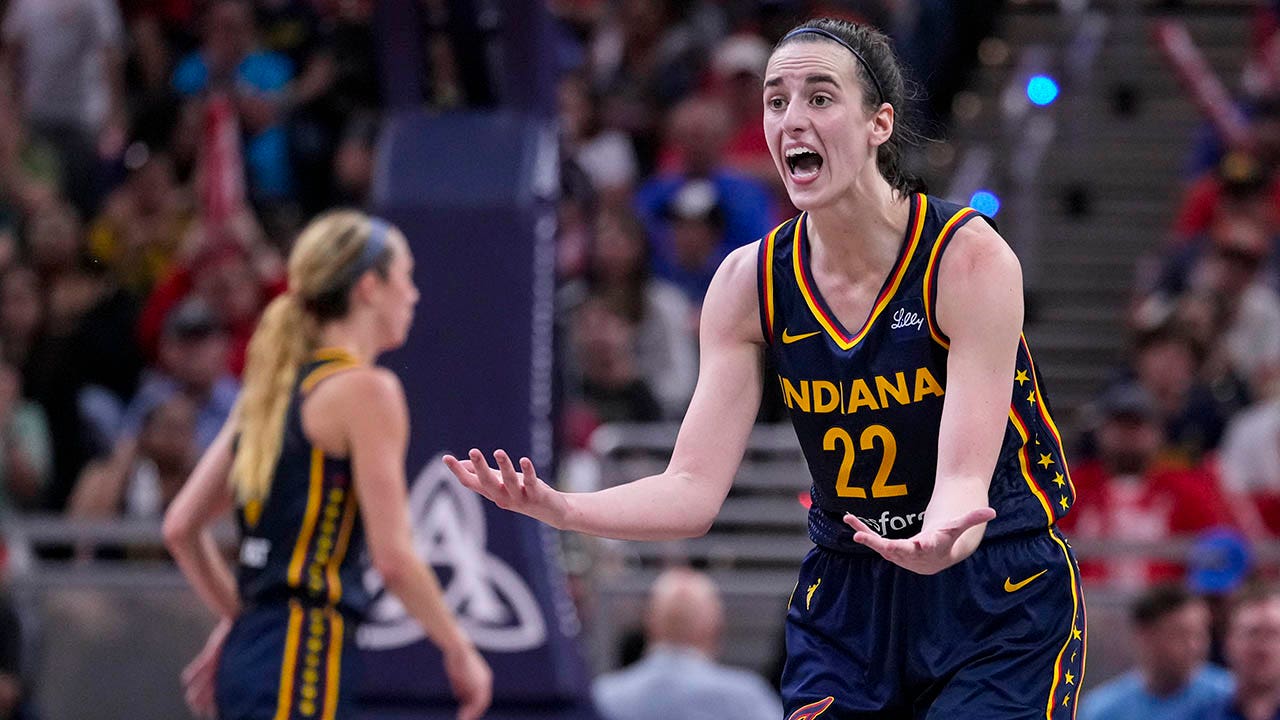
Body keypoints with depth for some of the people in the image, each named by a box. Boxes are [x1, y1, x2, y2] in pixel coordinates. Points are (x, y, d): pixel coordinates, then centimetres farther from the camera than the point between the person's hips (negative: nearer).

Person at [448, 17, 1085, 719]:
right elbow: (694, 489, -10)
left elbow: (966, 479, -25)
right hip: (847, 601, 4)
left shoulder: (969, 257, -18)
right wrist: (559, 508, -29)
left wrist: (940, 542, -50)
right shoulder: (750, 281, -5)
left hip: (999, 604, -4)